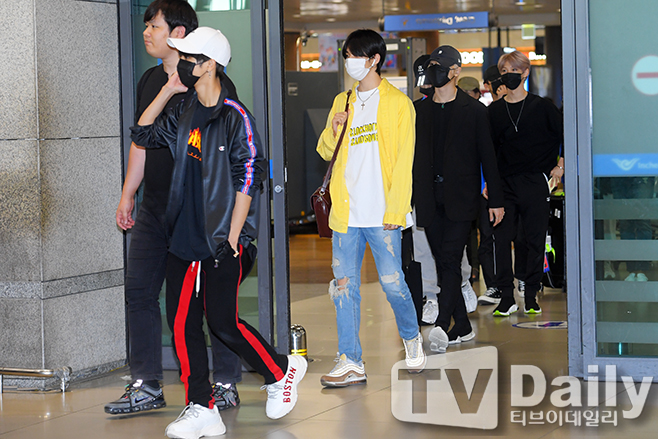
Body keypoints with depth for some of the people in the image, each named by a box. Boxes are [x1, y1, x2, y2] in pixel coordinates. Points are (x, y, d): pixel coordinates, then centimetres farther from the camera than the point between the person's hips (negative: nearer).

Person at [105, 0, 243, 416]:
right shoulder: (150, 81, 13)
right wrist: (128, 193, 18)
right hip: (154, 208, 7)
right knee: (140, 291, 5)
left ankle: (226, 385, 11)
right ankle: (147, 387, 12)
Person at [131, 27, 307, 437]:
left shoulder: (235, 118, -12)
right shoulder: (186, 113, 11)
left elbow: (247, 180, -13)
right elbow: (144, 134, 23)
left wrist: (232, 239, -16)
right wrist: (167, 90, 12)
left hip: (222, 240, -7)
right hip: (185, 236, 7)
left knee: (223, 322, -5)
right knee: (182, 322, 3)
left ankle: (282, 371, 19)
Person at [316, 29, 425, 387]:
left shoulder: (397, 103, 0)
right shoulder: (342, 102, 15)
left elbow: (403, 160, -4)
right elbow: (326, 152, 19)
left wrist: (395, 210, -11)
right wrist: (333, 130, -3)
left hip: (381, 214, -5)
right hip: (346, 212, 5)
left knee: (392, 282, -2)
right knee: (344, 284, 1)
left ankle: (411, 337, 26)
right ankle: (351, 363, 4)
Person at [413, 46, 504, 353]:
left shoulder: (474, 110, 3)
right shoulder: (419, 110, 12)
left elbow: (487, 156, 3)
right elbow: (411, 155, 14)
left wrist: (495, 200, 0)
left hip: (460, 198, -4)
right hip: (429, 200, 4)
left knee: (451, 259, -15)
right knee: (444, 262, 6)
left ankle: (442, 325, -25)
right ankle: (462, 327, 14)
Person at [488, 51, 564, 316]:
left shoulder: (541, 107, 1)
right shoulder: (494, 111, 8)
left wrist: (560, 167, 3)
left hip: (535, 183, -2)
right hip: (504, 184, 2)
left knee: (535, 241, 2)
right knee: (501, 239, -6)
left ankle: (531, 296, 10)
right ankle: (506, 296, -1)